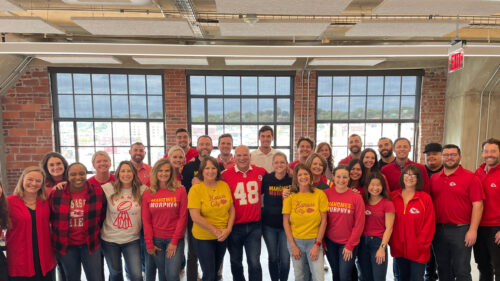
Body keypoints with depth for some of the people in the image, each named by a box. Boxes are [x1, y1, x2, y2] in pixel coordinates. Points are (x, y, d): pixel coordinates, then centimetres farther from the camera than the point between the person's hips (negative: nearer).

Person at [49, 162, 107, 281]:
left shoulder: (98, 192, -8)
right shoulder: (55, 194, -7)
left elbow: (102, 215, 5)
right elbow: (51, 218, 6)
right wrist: (59, 234, 9)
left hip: (90, 244, -1)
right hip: (66, 245, 1)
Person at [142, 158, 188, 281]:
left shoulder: (180, 191, -3)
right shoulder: (147, 194, 3)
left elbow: (183, 217, -5)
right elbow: (146, 220, 3)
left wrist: (174, 241, -8)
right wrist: (149, 243, -2)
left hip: (175, 239, -2)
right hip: (156, 239, 2)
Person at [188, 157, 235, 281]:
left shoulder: (224, 185, -1)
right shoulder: (196, 189, -14)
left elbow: (231, 209, 3)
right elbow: (195, 217, -19)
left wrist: (228, 229, -9)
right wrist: (216, 231, -16)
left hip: (223, 237, 4)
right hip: (203, 238, -4)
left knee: (215, 270, 20)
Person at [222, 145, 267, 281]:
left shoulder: (261, 172, -1)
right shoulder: (225, 175, -8)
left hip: (254, 226, 0)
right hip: (234, 226, 0)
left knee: (254, 262, 0)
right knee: (235, 262, 17)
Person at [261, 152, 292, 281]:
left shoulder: (292, 180, -5)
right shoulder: (266, 179, -5)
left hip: (286, 225, 0)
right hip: (269, 225, 1)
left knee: (285, 258, 2)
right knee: (273, 257, 11)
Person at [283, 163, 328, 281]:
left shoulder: (320, 194, -6)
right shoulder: (290, 196, -4)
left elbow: (323, 221, -4)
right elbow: (285, 222, -2)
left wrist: (317, 245, -7)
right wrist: (293, 246, -5)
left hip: (314, 241, -1)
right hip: (296, 240, 1)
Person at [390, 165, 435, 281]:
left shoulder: (425, 198, -7)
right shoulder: (393, 196, 0)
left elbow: (429, 225, -7)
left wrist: (421, 244, -10)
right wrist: (391, 242, -2)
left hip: (418, 251, -3)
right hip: (398, 249, 3)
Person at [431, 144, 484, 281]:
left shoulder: (470, 178, -4)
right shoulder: (434, 178, 8)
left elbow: (477, 205, -8)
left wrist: (473, 230, -13)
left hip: (461, 230, -4)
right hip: (438, 230, 4)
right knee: (443, 270, 16)